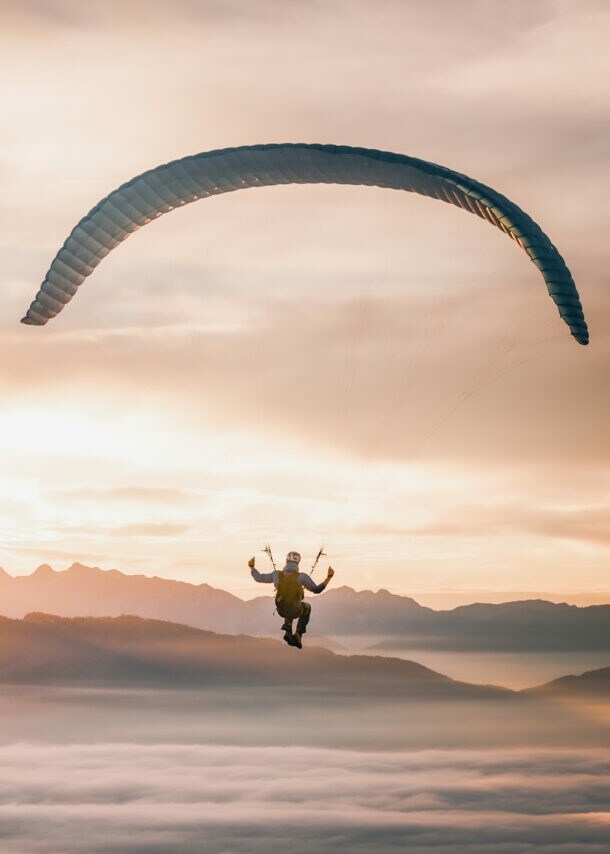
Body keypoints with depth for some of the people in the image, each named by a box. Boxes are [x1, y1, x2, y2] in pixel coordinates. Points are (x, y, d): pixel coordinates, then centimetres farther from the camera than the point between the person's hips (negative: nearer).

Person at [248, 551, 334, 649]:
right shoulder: (302, 576, -21)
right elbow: (317, 589, -13)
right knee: (307, 607, 32)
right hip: (295, 611, -3)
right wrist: (329, 577, -12)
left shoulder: (276, 574, -12)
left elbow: (259, 577, 0)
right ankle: (298, 634, 23)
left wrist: (252, 567, 15)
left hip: (281, 611, 3)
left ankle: (288, 632, 26)